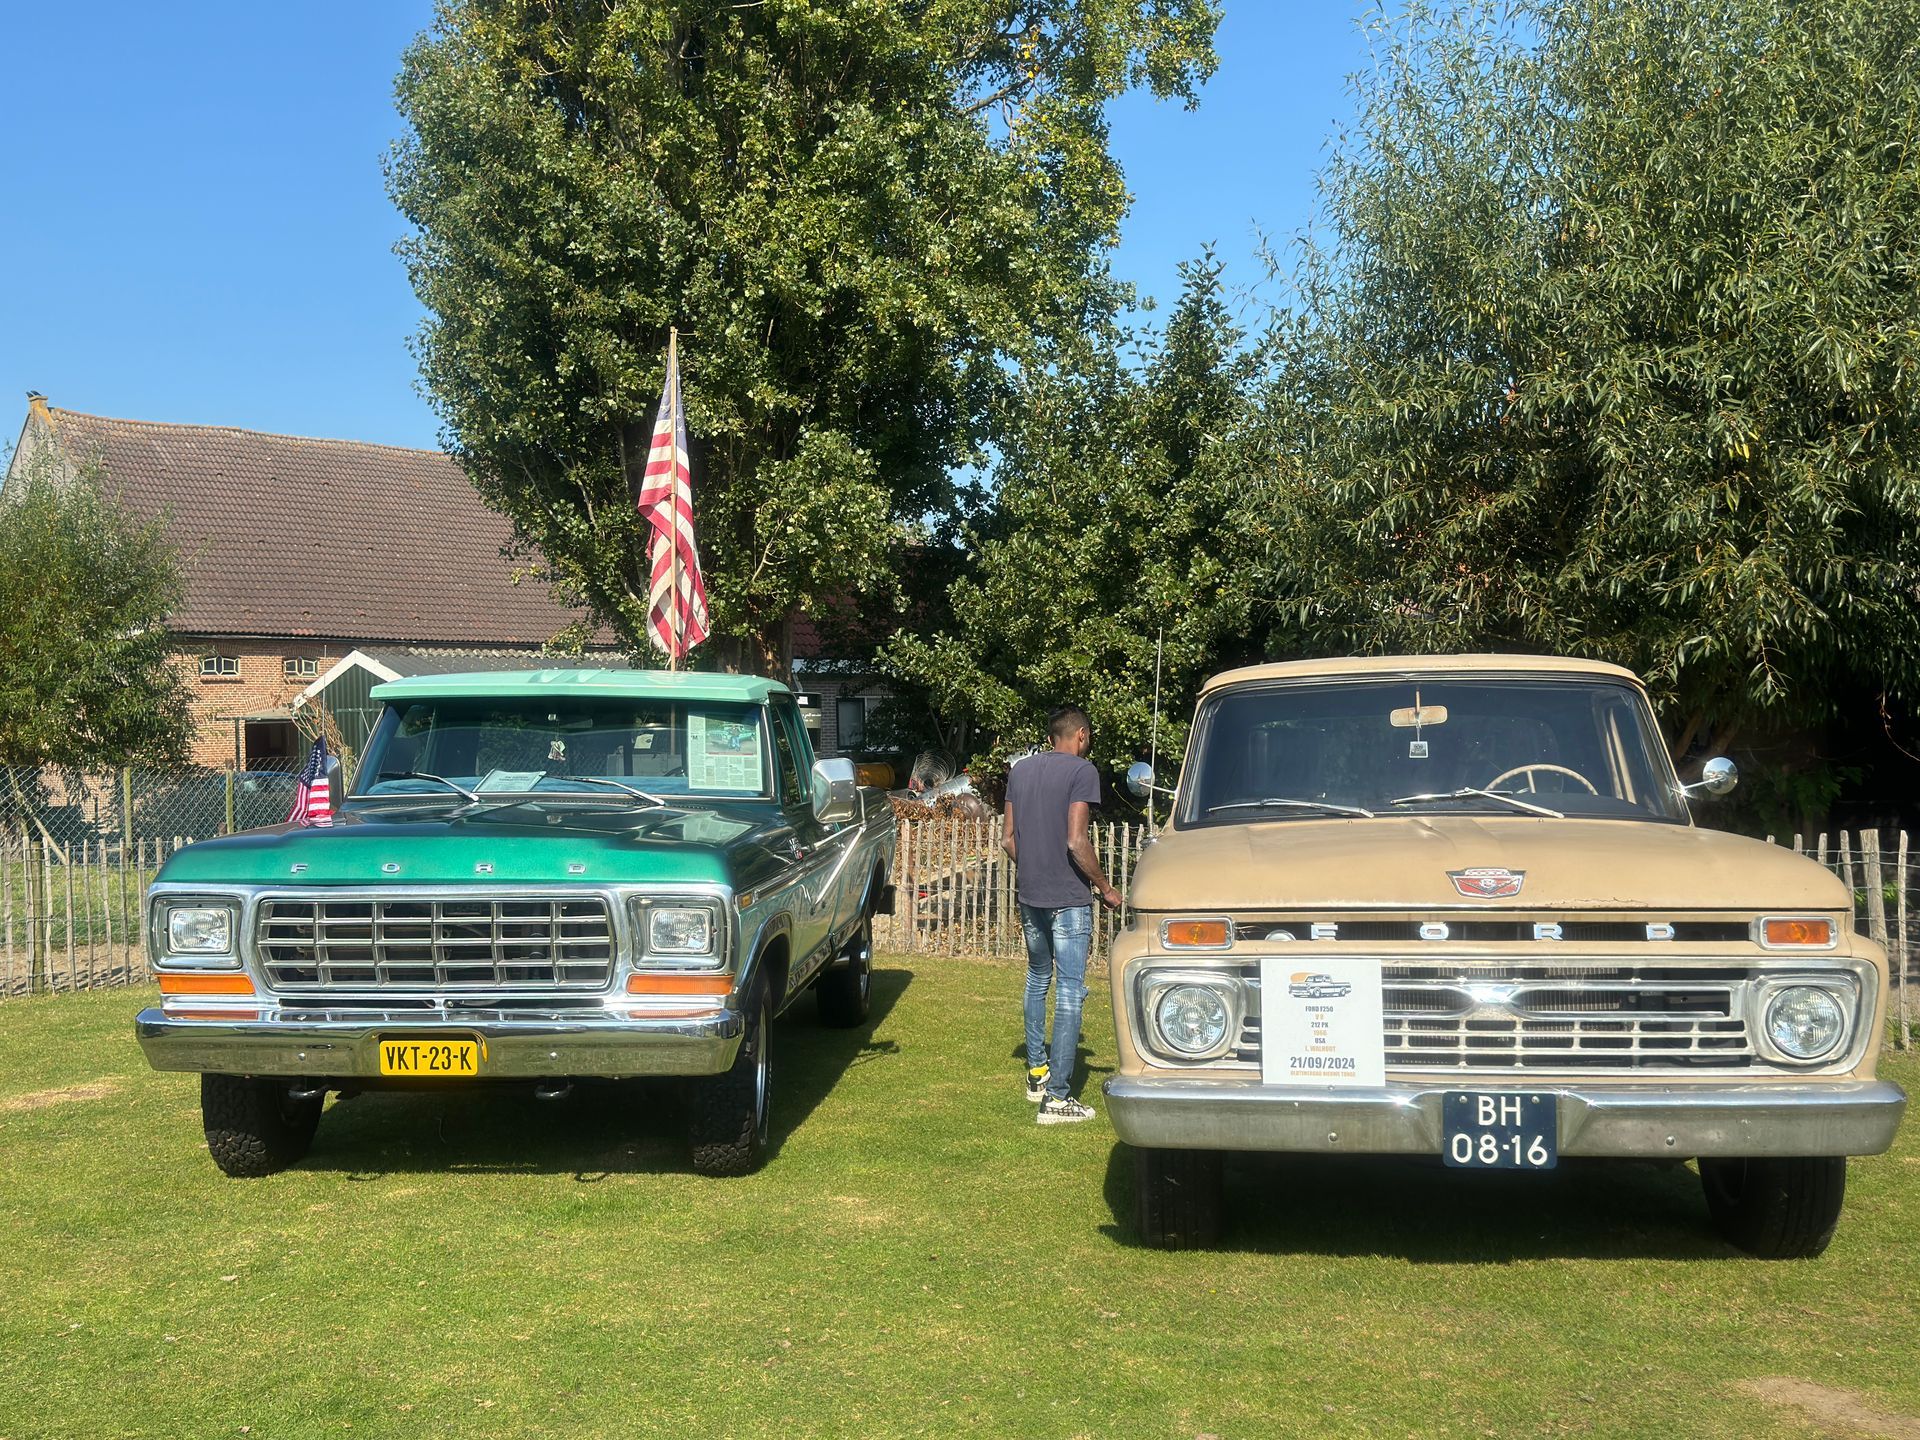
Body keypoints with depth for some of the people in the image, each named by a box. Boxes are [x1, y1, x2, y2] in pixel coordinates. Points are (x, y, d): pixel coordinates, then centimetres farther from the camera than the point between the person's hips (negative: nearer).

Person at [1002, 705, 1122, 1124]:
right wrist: (1105, 888, -7)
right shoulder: (1081, 771, -10)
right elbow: (1076, 842, -18)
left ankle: (1036, 1072, 30)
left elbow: (1009, 839, 12)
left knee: (1037, 979, 23)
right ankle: (1056, 1097, -6)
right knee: (1070, 992, -4)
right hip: (1068, 898, -7)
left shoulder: (1019, 771, 10)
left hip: (1029, 894, 7)